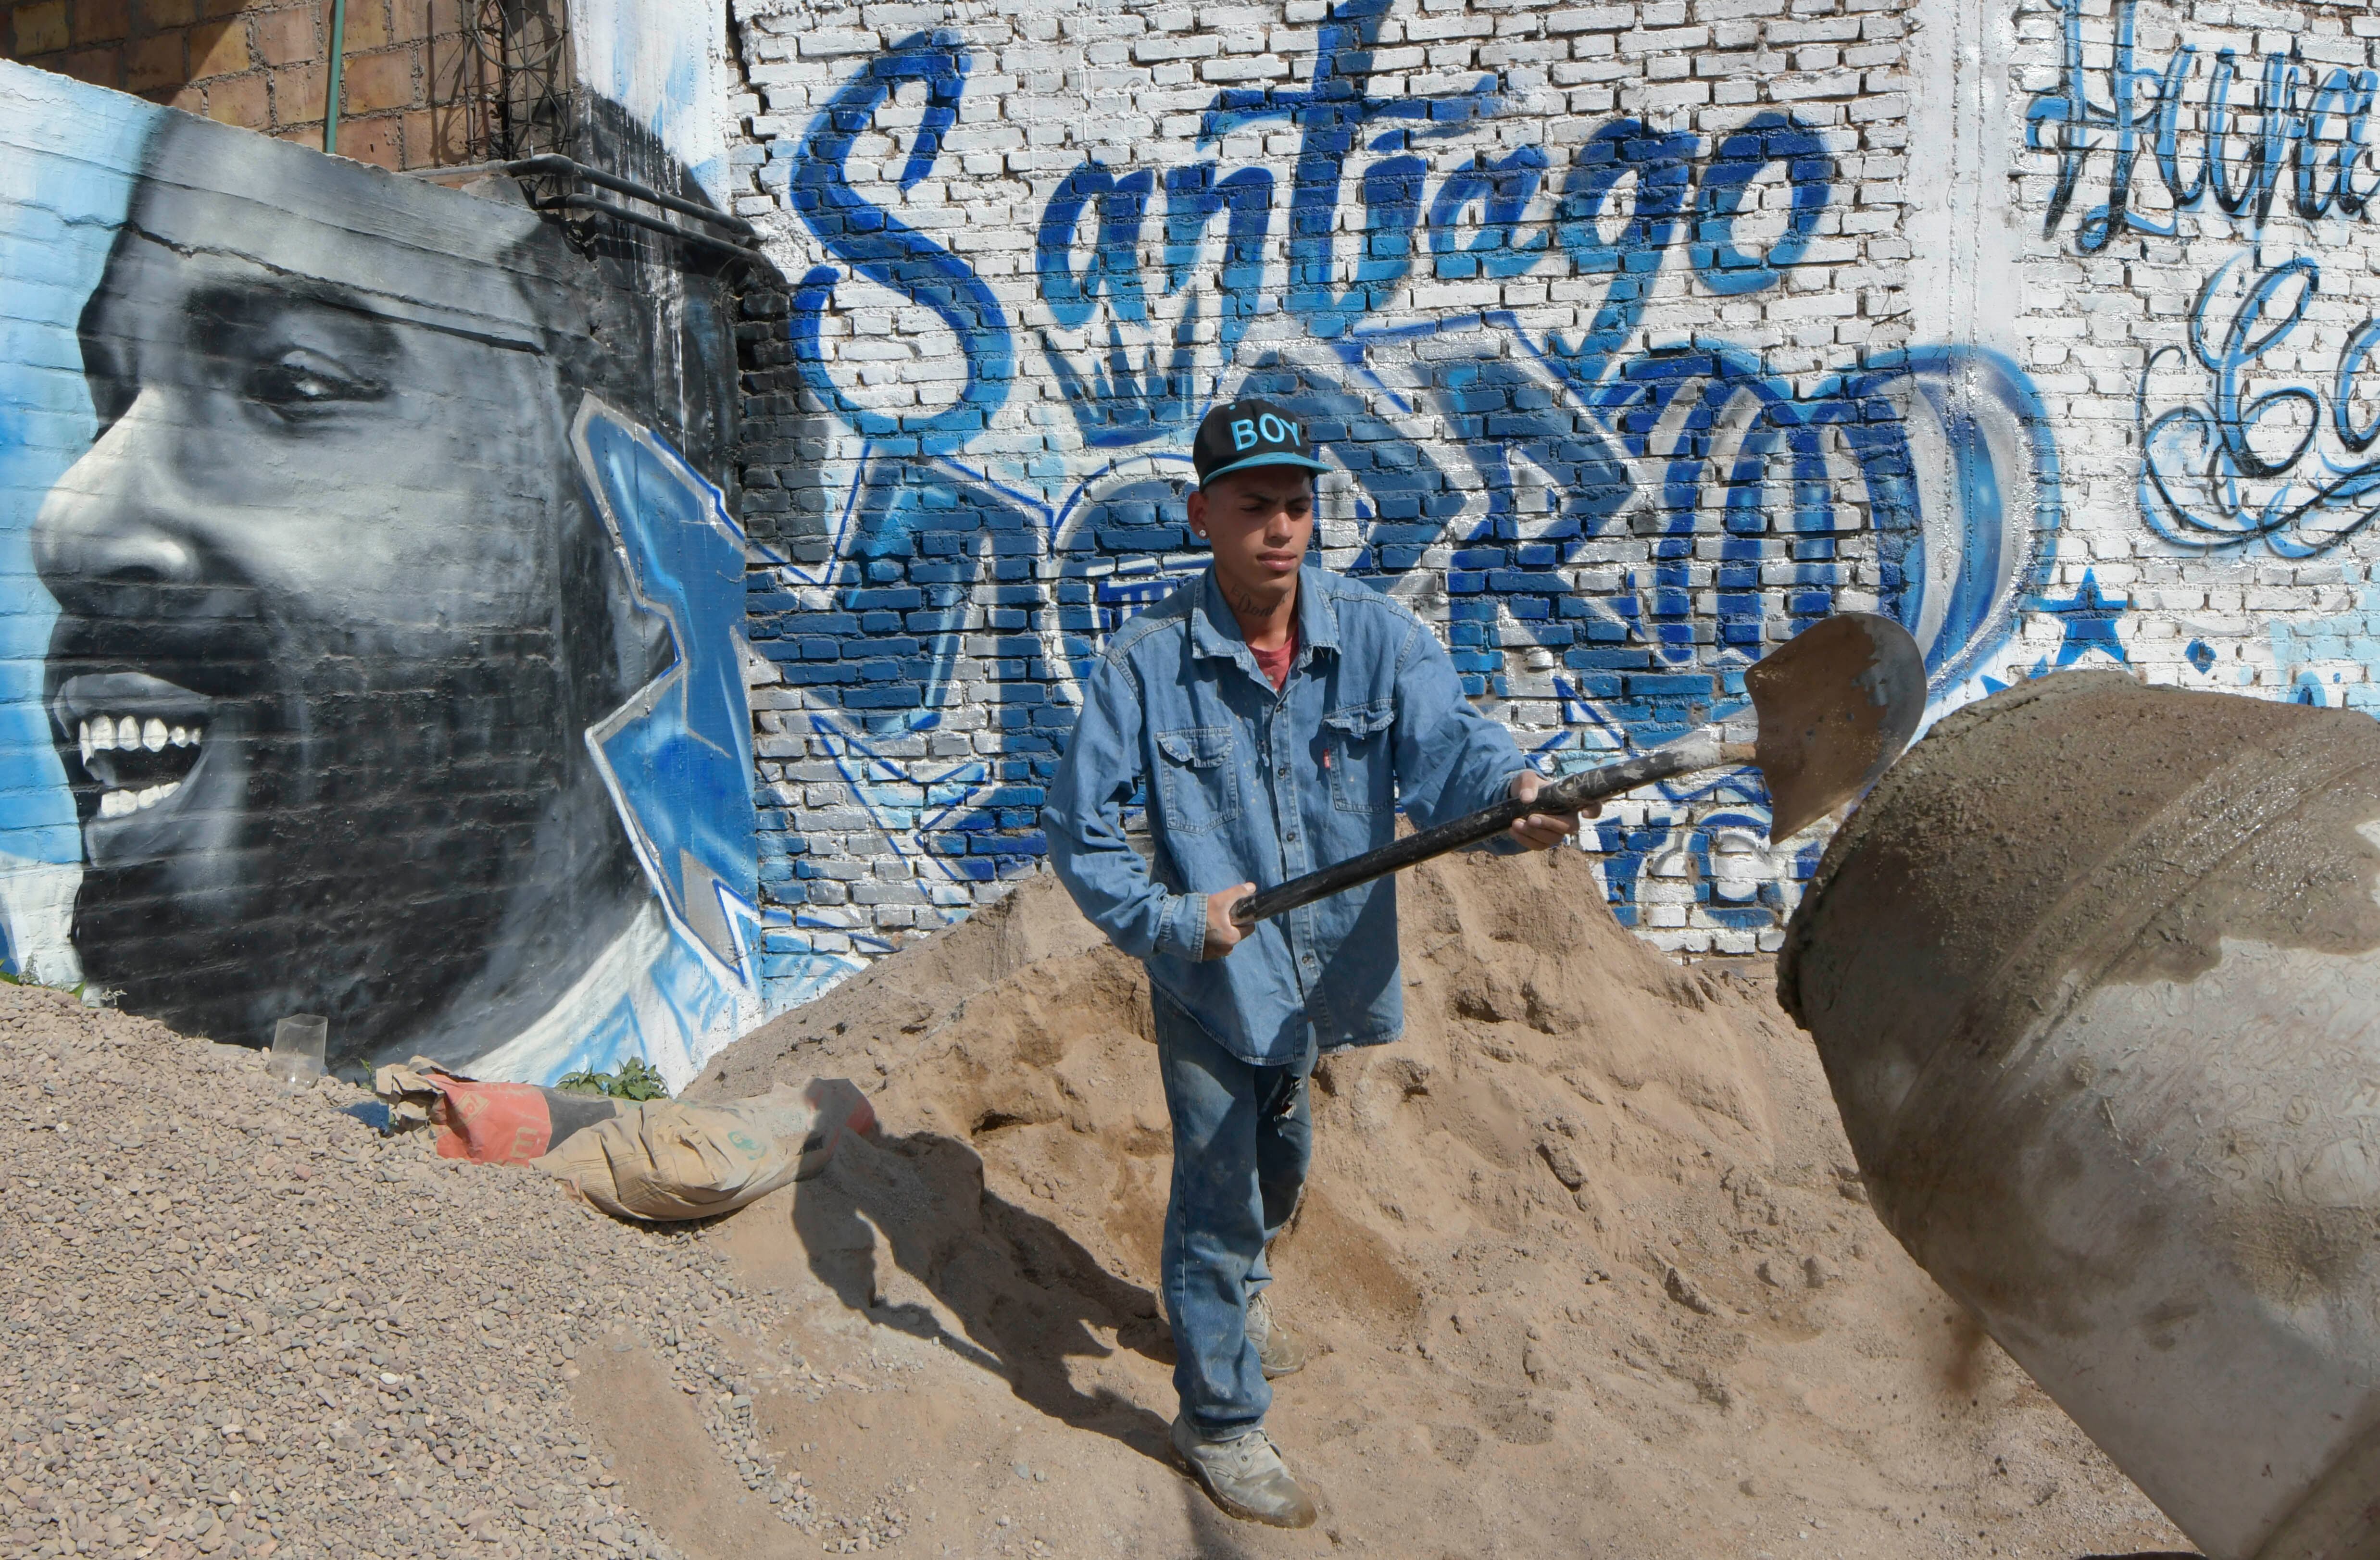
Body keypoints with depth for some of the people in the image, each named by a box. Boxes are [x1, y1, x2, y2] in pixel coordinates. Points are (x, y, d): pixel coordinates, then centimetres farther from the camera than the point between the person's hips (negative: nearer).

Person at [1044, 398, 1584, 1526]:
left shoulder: (1375, 635, -13)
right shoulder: (1147, 663, -18)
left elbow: (1442, 743, -28)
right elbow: (1078, 828, -15)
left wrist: (1511, 795, -50)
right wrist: (1171, 919, -27)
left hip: (1321, 967, 4)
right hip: (1209, 982, -4)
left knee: (1280, 1166, 28)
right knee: (1217, 1193, 6)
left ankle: (1234, 1293, 60)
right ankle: (1220, 1422, 29)